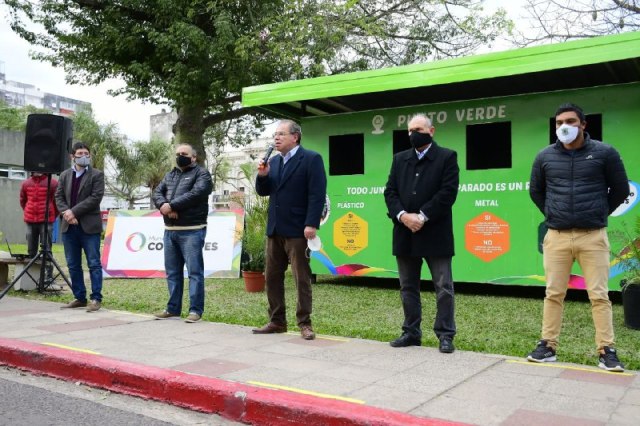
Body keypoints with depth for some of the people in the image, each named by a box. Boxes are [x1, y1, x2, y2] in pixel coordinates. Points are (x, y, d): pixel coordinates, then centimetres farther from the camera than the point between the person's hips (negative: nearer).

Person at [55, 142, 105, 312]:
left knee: (94, 264, -4)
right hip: (69, 226, 5)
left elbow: (96, 197, -11)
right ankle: (80, 298, 18)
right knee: (73, 265, 9)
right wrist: (66, 212, -11)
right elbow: (58, 196, 8)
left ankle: (96, 298, 1)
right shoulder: (64, 175, 14)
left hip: (89, 226, -5)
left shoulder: (97, 175, 0)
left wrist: (74, 211, -16)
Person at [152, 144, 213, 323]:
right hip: (170, 231, 7)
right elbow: (157, 193, 9)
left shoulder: (201, 173, -1)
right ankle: (173, 308, 21)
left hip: (192, 231, -7)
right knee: (172, 271, 11)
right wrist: (163, 205, -13)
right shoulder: (170, 175, 21)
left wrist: (171, 205, -17)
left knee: (194, 271, -5)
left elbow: (195, 194, -17)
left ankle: (195, 310, -1)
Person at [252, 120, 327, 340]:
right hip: (274, 229, 8)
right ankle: (277, 322, 22)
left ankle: (304, 323, 9)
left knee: (302, 279, 0)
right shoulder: (274, 161, 15)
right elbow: (263, 192, 16)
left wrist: (312, 224, -20)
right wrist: (262, 175, -3)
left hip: (297, 230, -7)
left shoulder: (311, 159, -7)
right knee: (272, 277, 11)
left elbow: (317, 195, -14)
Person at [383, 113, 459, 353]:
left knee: (443, 287, 0)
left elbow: (448, 192, -10)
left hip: (435, 234, -4)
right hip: (405, 234, 5)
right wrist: (402, 215, -11)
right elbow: (390, 192, 6)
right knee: (408, 287, 10)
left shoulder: (447, 157, 1)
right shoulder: (400, 159, 14)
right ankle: (412, 332, 21)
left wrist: (422, 216, -16)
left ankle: (445, 335, 9)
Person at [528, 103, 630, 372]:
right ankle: (548, 346, 12)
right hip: (556, 237, 2)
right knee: (554, 294, 5)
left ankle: (607, 352, 7)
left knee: (599, 295, 0)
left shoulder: (604, 153, -1)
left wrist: (599, 214, 11)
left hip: (593, 236, -2)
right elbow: (536, 191, 18)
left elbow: (620, 189, 9)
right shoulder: (545, 156, 4)